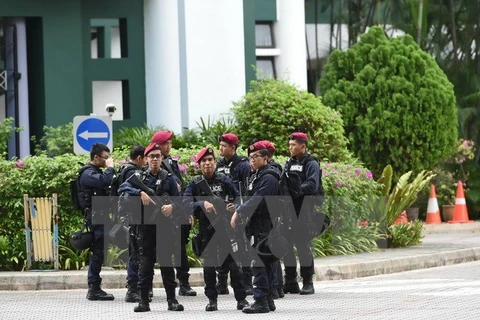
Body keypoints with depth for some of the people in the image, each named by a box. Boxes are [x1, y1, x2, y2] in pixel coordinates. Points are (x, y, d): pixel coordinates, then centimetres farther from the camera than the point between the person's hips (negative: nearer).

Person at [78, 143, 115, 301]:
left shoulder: (96, 172, 20)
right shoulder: (88, 173, -13)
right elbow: (105, 181, -30)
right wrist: (110, 168, -16)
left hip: (101, 218, 10)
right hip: (95, 218, -10)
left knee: (98, 254, 12)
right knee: (98, 253, -9)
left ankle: (95, 288, 17)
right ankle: (94, 289, -8)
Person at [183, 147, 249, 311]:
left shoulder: (224, 180, 2)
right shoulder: (194, 183, 2)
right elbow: (186, 203, -10)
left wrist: (235, 207, -15)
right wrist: (203, 203, -25)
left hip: (225, 226, -1)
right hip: (206, 228, 1)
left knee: (233, 261, -3)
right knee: (208, 264, 7)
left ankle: (241, 298, 1)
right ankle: (212, 299, 16)